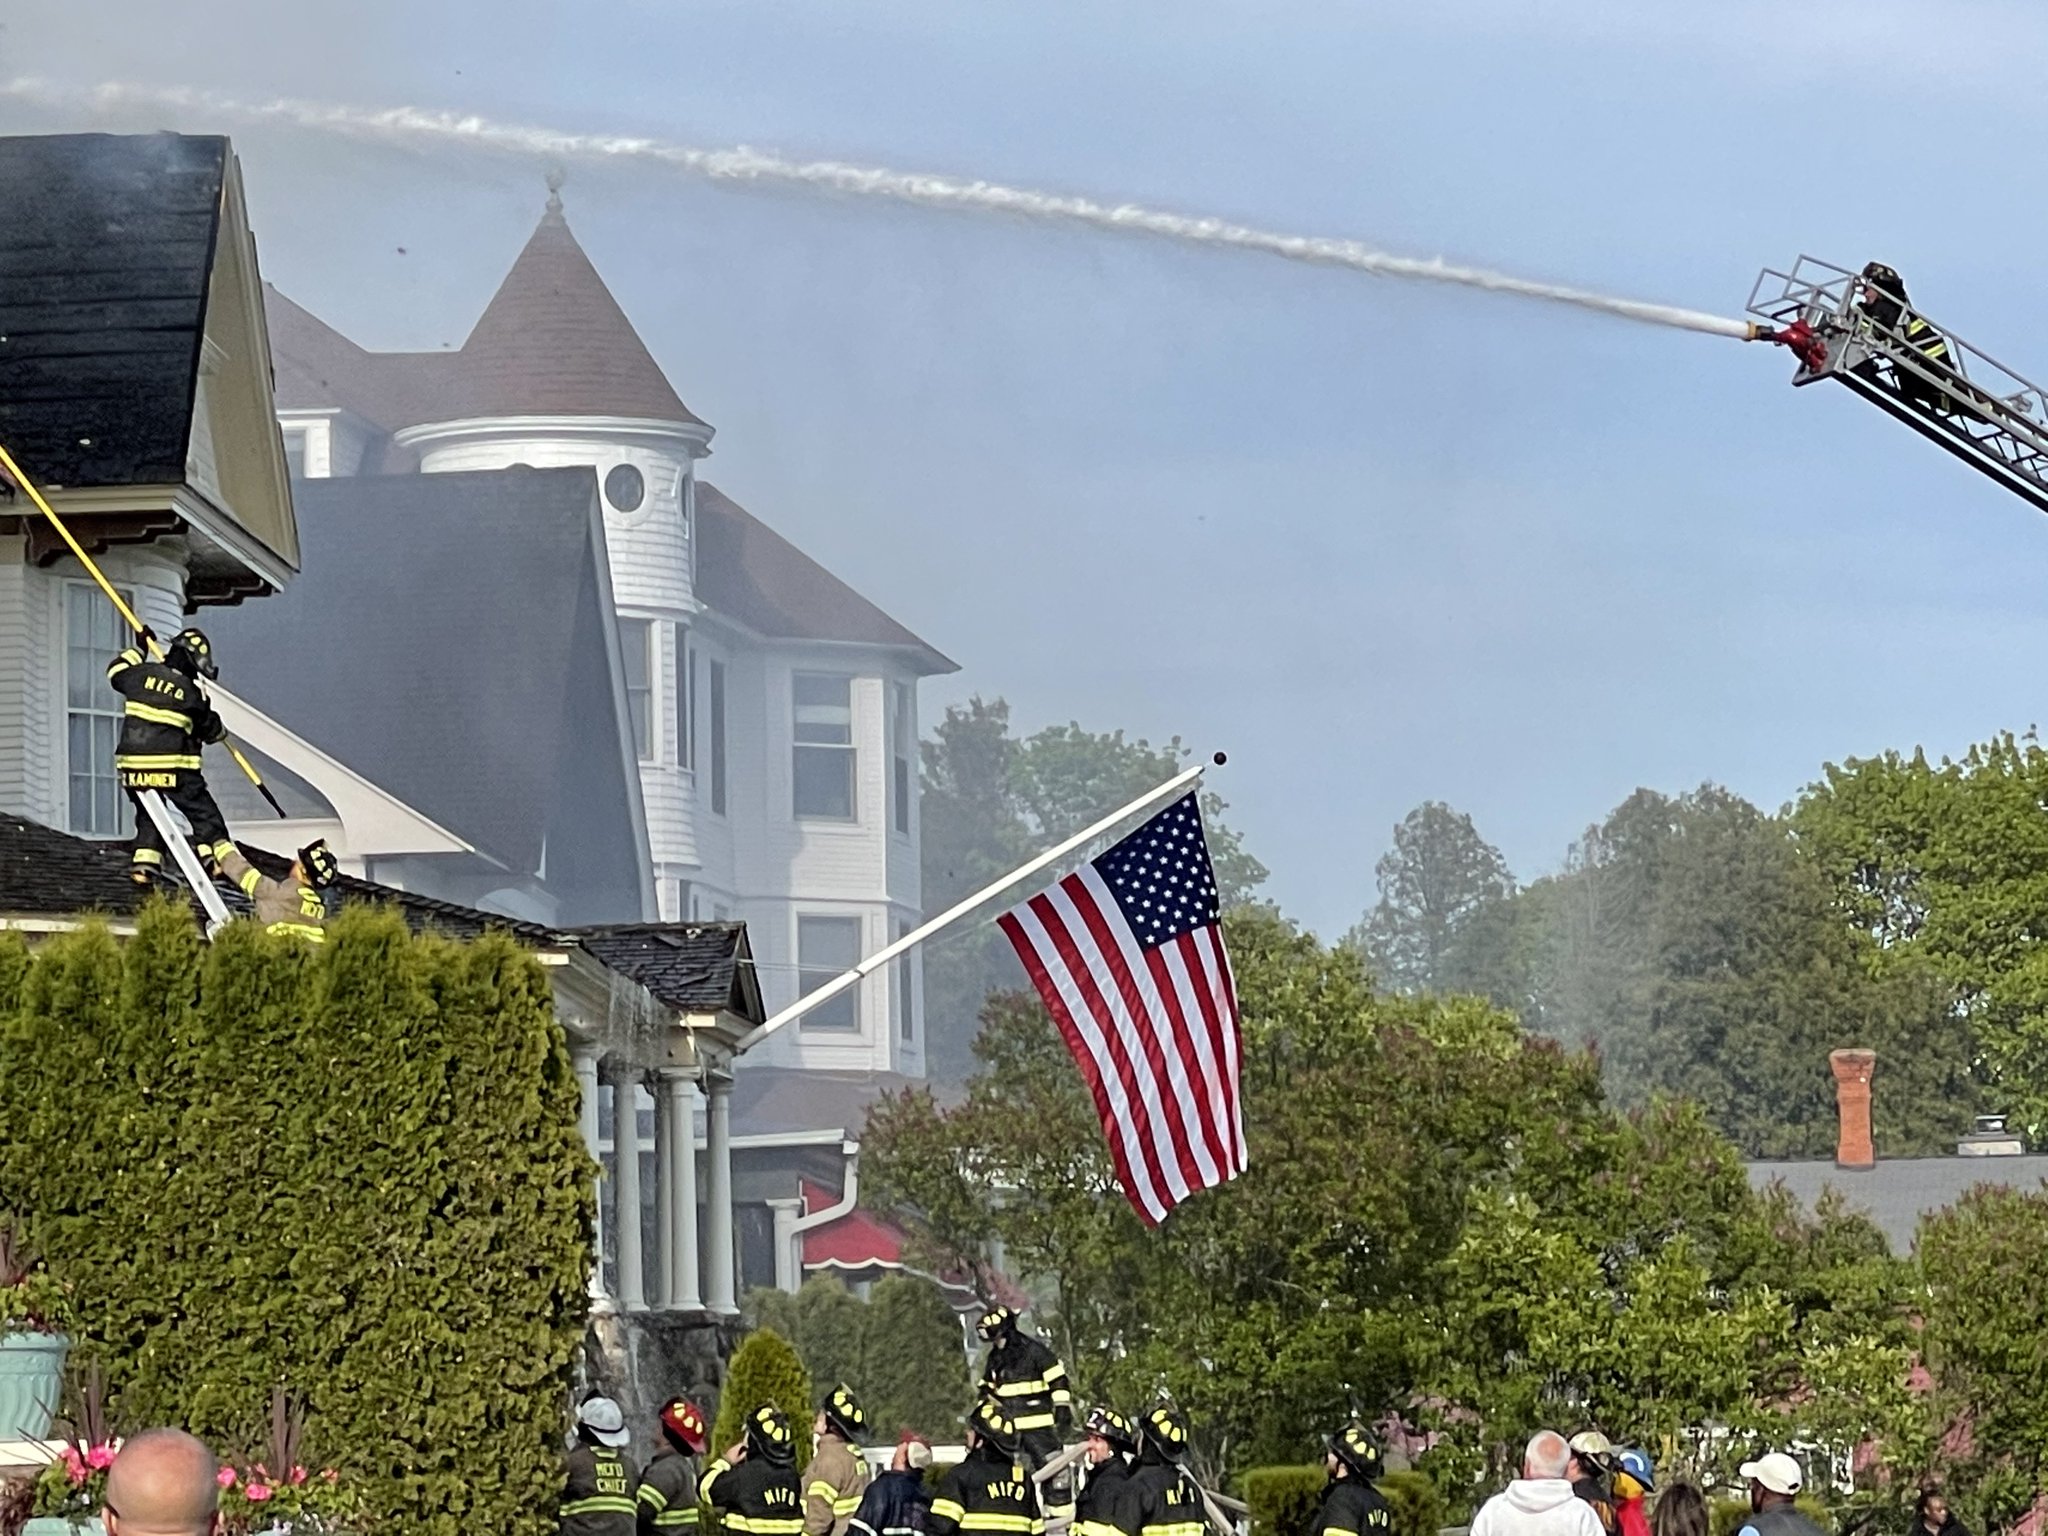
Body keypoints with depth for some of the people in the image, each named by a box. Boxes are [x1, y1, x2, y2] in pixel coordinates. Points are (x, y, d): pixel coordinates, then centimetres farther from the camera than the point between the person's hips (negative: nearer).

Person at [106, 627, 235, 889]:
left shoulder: (142, 674, 2)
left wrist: (139, 648, 38)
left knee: (148, 816, 18)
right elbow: (211, 729, 9)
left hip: (134, 766, 4)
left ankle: (143, 864, 6)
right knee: (203, 813, 6)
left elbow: (117, 671, 25)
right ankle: (216, 859, -2)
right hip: (174, 769, -4)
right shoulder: (192, 695, -5)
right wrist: (221, 731, 33)